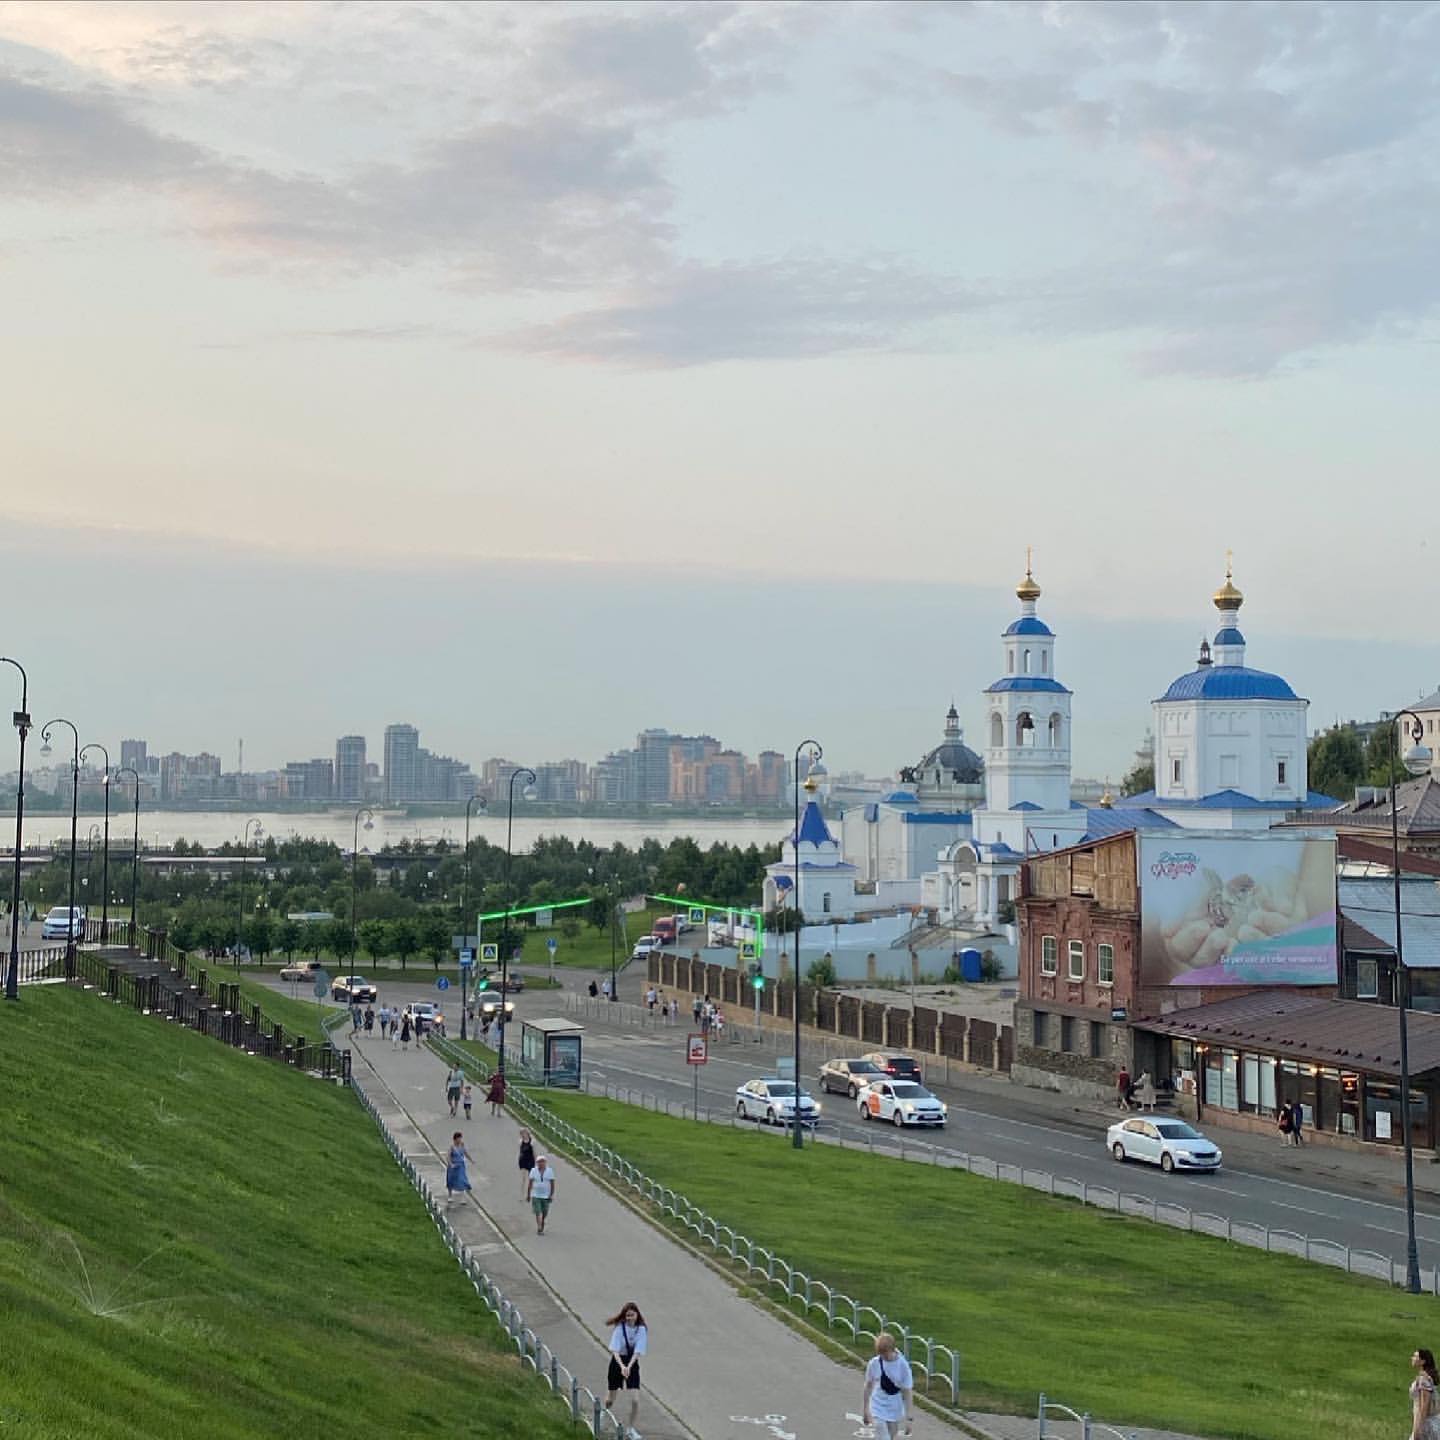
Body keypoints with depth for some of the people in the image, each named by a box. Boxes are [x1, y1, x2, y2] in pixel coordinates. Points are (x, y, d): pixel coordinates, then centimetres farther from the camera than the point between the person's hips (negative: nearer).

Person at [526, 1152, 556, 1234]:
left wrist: (552, 1195, -6)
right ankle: (539, 1228, -8)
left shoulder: (550, 1171, -1)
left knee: (545, 1213, 9)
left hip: (546, 1196, 1)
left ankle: (542, 1224, 36)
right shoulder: (533, 1171, -1)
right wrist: (528, 1194, -2)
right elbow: (530, 1183, 1)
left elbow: (552, 1183, -1)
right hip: (536, 1195, -1)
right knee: (538, 1212, -9)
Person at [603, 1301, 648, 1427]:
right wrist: (622, 1366, -37)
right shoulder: (619, 1328, -15)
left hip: (632, 1364, 1)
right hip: (617, 1363, -1)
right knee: (610, 1400, 12)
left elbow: (637, 1352, -17)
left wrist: (629, 1367, -32)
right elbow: (615, 1350, -22)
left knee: (635, 1400, -11)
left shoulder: (641, 1329, -11)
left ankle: (631, 1428, 8)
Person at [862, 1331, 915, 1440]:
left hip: (895, 1411, 0)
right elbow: (868, 1386, 4)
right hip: (878, 1409, 0)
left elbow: (908, 1392, -12)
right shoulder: (874, 1363, -11)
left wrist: (910, 1418, -15)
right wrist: (865, 1409, 11)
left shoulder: (903, 1365, -15)